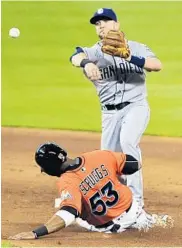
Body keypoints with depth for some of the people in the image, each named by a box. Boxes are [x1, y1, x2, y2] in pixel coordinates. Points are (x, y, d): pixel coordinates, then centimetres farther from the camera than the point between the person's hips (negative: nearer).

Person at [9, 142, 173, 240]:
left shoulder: (68, 183, -31)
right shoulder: (98, 156, -19)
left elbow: (67, 215, -45)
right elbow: (135, 165, -9)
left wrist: (35, 233, -54)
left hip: (112, 226, -6)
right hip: (133, 209, 6)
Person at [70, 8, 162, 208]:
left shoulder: (136, 48, 1)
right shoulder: (94, 52, 2)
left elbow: (157, 65, -16)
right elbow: (75, 57, -21)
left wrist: (131, 59, -31)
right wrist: (86, 63, -45)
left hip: (136, 106, -3)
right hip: (110, 113, 3)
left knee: (127, 141, -29)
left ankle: (136, 198, -27)